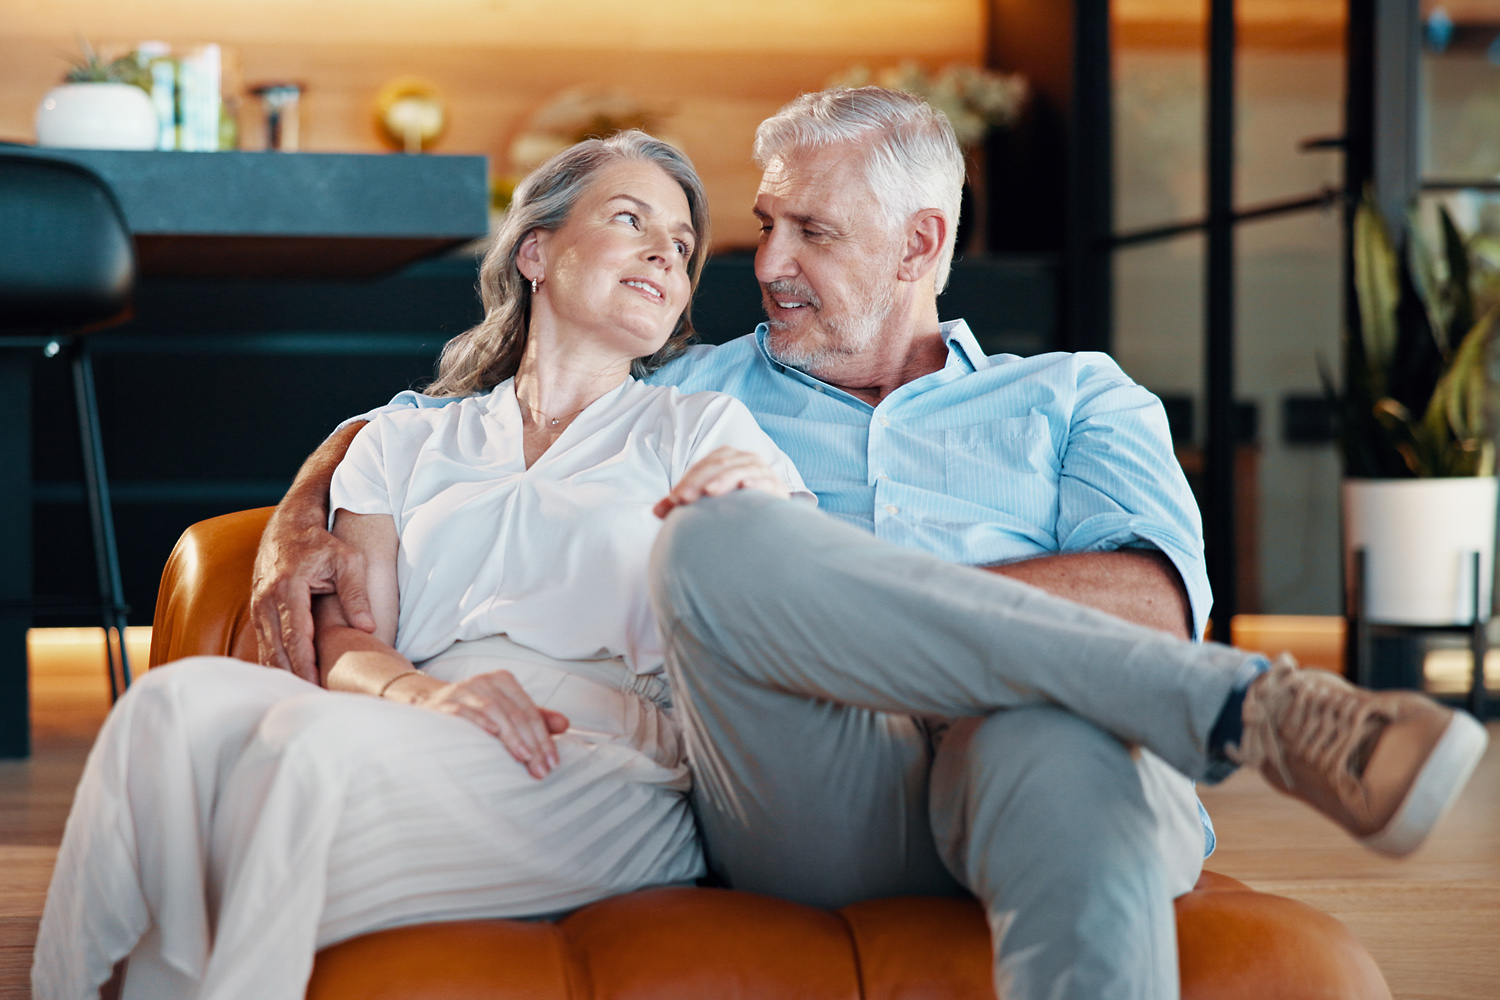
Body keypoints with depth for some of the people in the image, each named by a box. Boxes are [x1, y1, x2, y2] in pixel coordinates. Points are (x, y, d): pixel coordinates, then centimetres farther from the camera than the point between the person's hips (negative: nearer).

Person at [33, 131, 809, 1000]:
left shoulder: (706, 430, 22)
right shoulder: (402, 446, 27)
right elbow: (347, 642, 11)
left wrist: (761, 513, -16)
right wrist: (422, 691, -14)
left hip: (604, 765, -2)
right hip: (416, 742, 2)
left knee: (312, 738, -33)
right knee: (180, 701, -30)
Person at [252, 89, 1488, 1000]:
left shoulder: (1076, 398, 25)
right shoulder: (698, 394, 32)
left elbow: (1154, 602, 3)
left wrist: (830, 585, -8)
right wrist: (298, 528, 11)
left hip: (1013, 760, -1)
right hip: (808, 801, 2)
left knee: (1066, 759, -42)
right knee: (715, 541, -32)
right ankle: (1250, 707, -32)